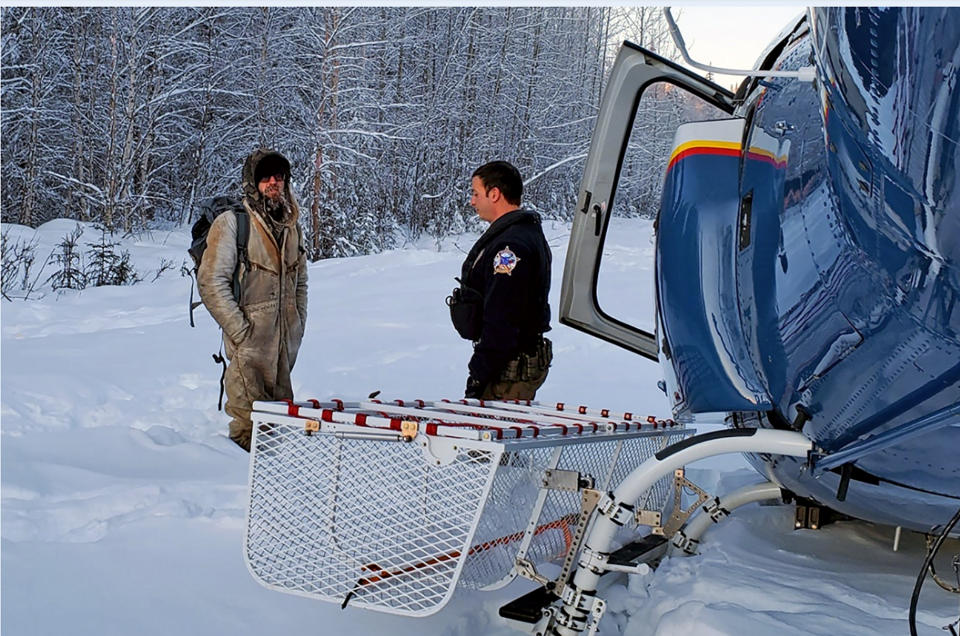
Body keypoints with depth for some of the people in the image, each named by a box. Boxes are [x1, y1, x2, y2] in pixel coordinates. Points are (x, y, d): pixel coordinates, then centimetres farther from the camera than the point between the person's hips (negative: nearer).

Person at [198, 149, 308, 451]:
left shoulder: (291, 225, 14)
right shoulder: (232, 222, -8)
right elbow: (211, 282, -13)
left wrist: (298, 327, 12)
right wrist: (241, 331, -16)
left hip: (286, 347, 6)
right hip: (250, 346, -6)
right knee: (250, 424, -5)